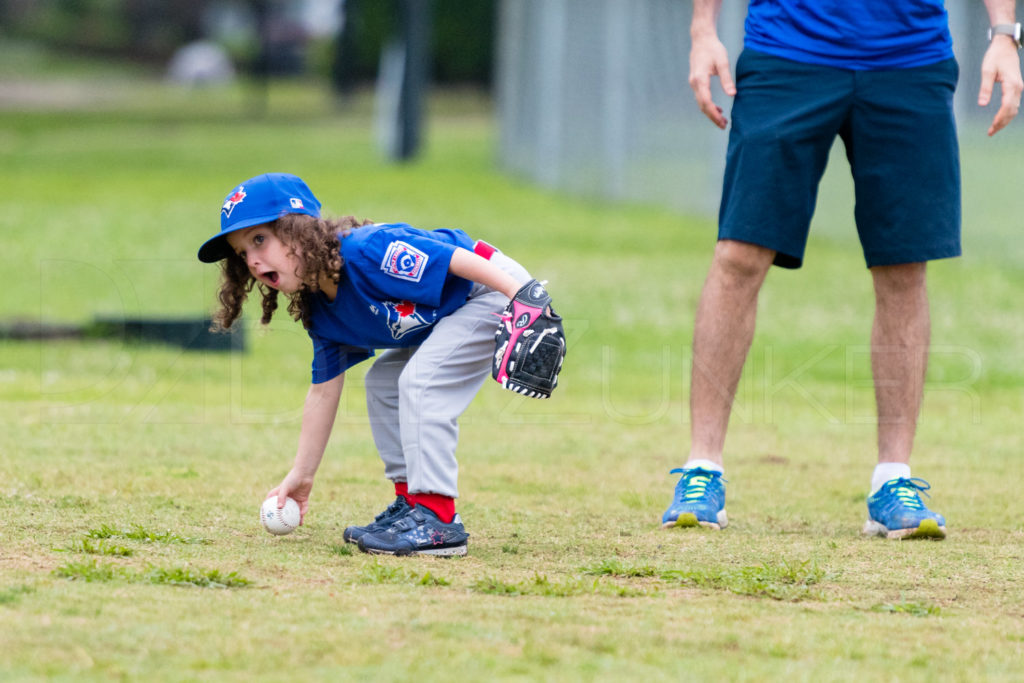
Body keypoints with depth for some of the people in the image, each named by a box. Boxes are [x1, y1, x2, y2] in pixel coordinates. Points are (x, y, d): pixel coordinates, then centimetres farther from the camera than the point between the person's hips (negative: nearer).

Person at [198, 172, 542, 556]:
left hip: (495, 285, -10)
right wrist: (300, 476, 12)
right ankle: (412, 505, 19)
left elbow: (459, 259, -30)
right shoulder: (320, 312, 1)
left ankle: (436, 519, -21)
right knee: (383, 383, 15)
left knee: (420, 380, -21)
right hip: (452, 312, 10)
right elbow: (324, 390, 10)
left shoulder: (365, 252, -27)